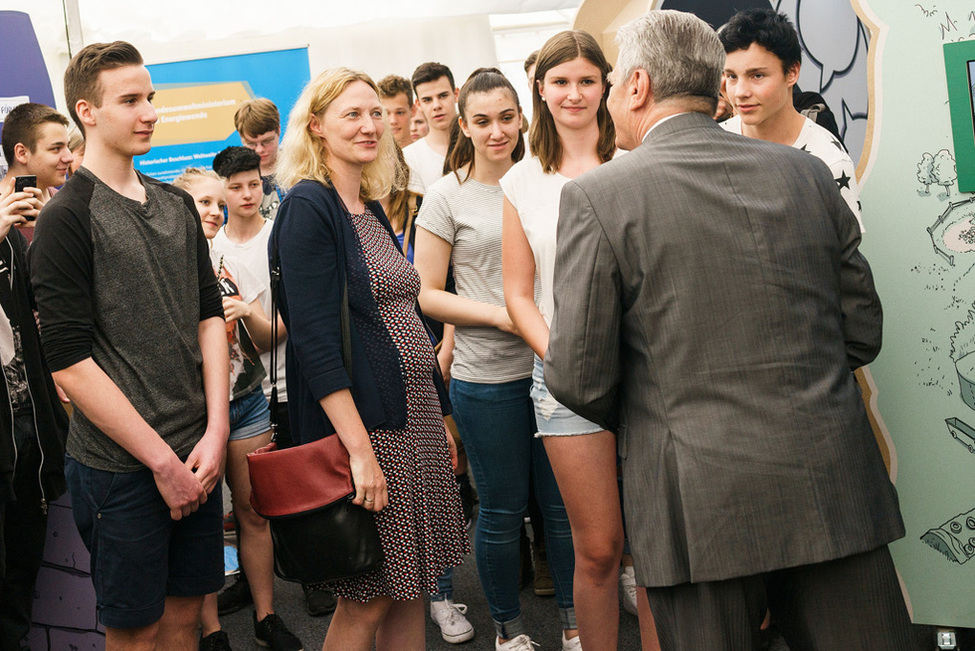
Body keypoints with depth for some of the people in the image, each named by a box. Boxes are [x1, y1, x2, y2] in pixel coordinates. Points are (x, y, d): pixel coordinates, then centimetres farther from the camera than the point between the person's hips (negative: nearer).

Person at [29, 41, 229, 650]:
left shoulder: (177, 205, 10)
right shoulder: (67, 218, -10)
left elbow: (210, 316, 10)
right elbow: (71, 363, -15)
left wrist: (215, 432, -2)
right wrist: (164, 461, -14)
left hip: (197, 456, 6)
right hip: (120, 465, -5)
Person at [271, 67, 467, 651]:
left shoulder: (372, 209, 14)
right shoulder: (308, 207, -11)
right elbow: (314, 339, -18)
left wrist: (439, 417, 16)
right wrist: (360, 448, -23)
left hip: (415, 415, 8)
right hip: (359, 419, -8)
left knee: (411, 583, 12)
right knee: (369, 597, 0)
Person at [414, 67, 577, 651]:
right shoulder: (448, 196, -3)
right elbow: (426, 295, -4)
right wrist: (498, 315, -17)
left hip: (552, 367, 3)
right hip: (487, 378, -3)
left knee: (564, 503, 10)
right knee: (503, 510, 9)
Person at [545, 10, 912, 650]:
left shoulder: (597, 196, -7)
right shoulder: (807, 173, 6)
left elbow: (580, 376, -7)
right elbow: (862, 332, 10)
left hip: (702, 508, -3)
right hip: (837, 494, 4)